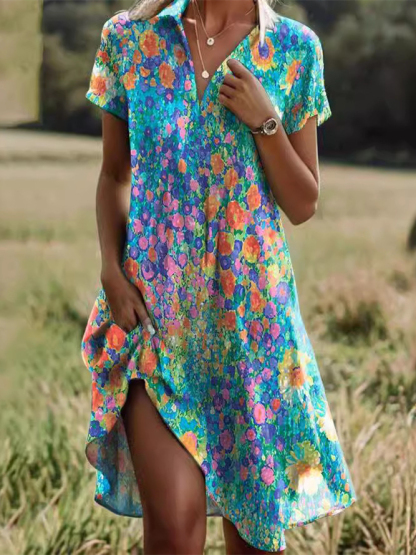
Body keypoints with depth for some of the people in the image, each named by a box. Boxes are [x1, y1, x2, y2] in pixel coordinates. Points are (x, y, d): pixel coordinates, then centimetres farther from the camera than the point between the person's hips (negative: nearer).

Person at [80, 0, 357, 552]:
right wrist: (111, 270, -4)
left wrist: (265, 121, -11)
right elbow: (114, 176, 11)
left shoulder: (295, 49, 2)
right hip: (151, 304, -1)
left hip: (252, 308, 1)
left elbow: (303, 206, 4)